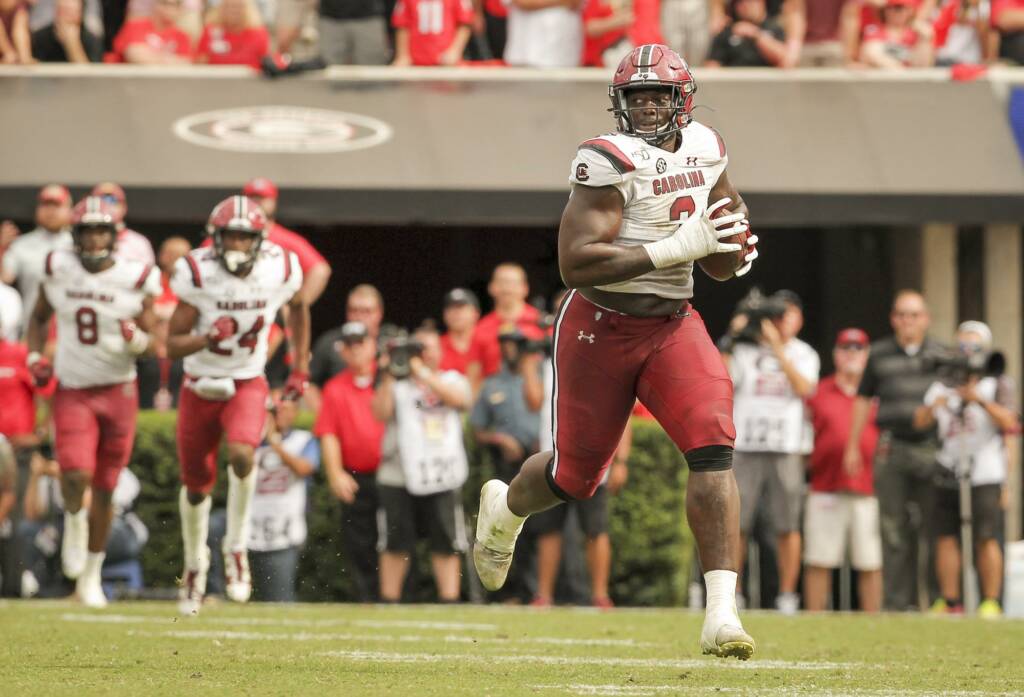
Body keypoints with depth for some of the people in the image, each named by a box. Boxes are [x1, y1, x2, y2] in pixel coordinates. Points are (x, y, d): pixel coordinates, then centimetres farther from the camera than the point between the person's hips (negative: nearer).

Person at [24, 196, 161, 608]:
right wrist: (35, 356, 2)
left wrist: (137, 339, -23)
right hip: (72, 391, 0)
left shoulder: (135, 280, -6)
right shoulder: (59, 270, -2)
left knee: (104, 490, 6)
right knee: (76, 475, -21)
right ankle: (74, 519, 14)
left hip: (118, 392, 0)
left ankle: (91, 573, 22)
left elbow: (153, 346, 0)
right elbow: (39, 317, 17)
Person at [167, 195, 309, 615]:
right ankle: (195, 564, 38)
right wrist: (208, 337, -34)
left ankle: (236, 549, -12)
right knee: (196, 485, 11)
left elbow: (298, 308, 14)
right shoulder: (198, 275, -17)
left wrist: (300, 368, 11)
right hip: (200, 387, 0)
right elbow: (173, 346, -14)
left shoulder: (279, 270, -11)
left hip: (247, 384, 0)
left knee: (241, 454, -30)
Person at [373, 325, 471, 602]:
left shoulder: (452, 380, 13)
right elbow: (381, 413, -6)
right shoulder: (397, 384, 10)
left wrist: (423, 374, -15)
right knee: (395, 545, 2)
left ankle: (449, 600, 3)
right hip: (399, 476, -1)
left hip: (442, 475, 1)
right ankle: (389, 603, 7)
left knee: (446, 545, -1)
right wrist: (388, 377, -14)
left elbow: (459, 398, -10)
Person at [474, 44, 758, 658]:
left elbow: (731, 206, 25)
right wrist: (677, 247, -30)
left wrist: (739, 240, 0)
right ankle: (504, 509, 50)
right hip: (601, 329, -4)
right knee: (575, 475, 12)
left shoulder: (705, 148, 2)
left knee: (713, 447, -19)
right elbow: (575, 263, -28)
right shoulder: (611, 162, -19)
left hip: (674, 326, 4)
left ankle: (723, 613, -23)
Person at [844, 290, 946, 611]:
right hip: (892, 449, 1)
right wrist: (852, 447, 14)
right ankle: (896, 600, 3)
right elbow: (863, 400, 17)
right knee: (893, 528, 0)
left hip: (931, 448, -1)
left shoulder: (941, 355, 11)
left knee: (932, 526, -4)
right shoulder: (879, 354, 12)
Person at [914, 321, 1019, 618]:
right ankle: (949, 602, 6)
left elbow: (1009, 422, -9)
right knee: (946, 537, 1)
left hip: (985, 474, -4)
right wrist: (933, 406, -11)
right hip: (948, 476, 4)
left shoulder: (998, 385, 6)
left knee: (986, 539, -10)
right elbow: (920, 423, 10)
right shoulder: (943, 386, 17)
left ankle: (991, 602, -7)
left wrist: (981, 401, -22)